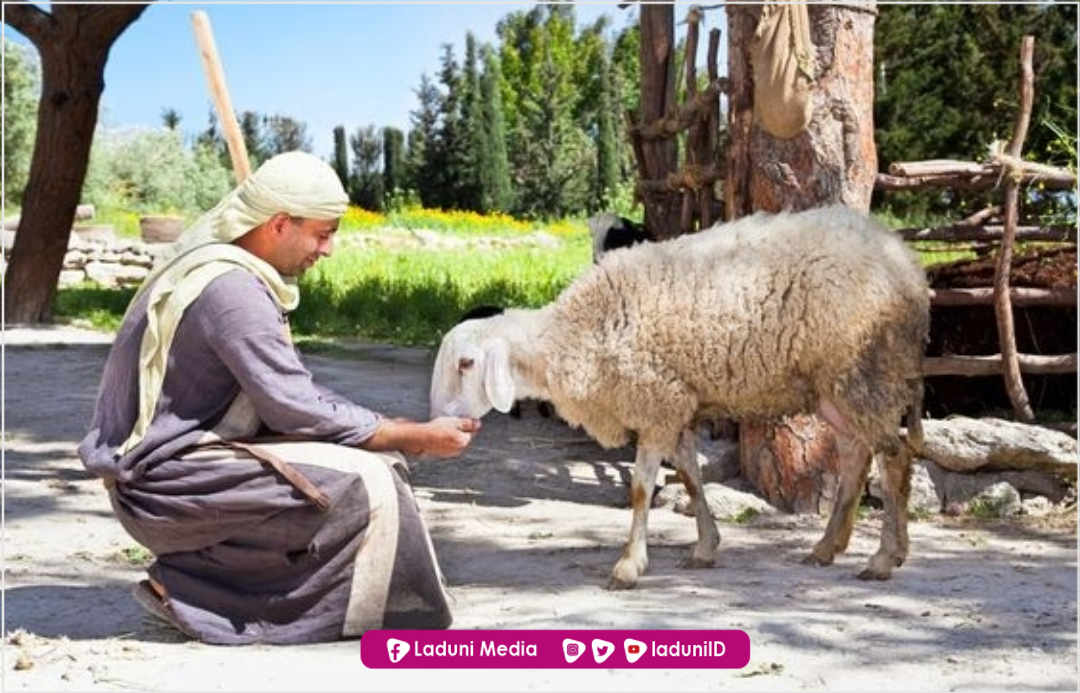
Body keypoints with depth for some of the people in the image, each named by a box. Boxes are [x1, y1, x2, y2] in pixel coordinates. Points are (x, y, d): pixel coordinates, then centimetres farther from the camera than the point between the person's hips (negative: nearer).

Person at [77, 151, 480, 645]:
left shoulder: (215, 262, 9)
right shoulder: (230, 288, -22)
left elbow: (289, 392, 13)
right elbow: (298, 411, -20)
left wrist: (392, 428, 4)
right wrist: (418, 438, -11)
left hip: (169, 461, 10)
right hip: (164, 482, -10)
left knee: (371, 455, 7)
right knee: (364, 483, -16)